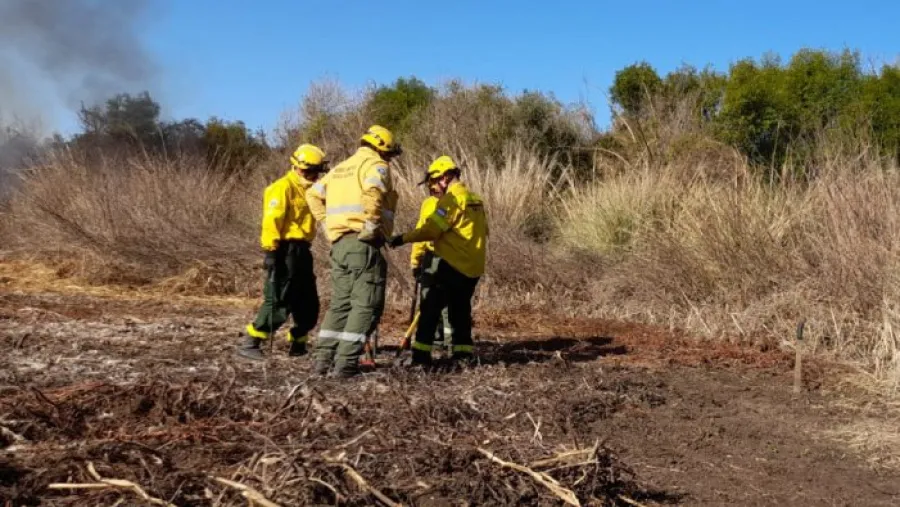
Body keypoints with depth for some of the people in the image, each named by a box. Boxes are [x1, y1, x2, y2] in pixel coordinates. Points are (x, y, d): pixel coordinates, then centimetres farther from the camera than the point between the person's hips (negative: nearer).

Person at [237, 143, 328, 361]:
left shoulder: (306, 190, 19)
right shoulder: (283, 188, -10)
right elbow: (271, 220, -18)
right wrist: (270, 249, -24)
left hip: (302, 252, 9)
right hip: (286, 251, -9)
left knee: (308, 304, 12)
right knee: (278, 303, -11)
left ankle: (298, 344, 22)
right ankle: (250, 344, -5)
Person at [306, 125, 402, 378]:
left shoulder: (340, 168, 23)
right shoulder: (376, 165, -3)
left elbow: (313, 194, 23)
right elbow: (372, 193, -25)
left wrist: (328, 223, 18)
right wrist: (371, 226, -18)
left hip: (339, 243, 8)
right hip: (363, 243, -8)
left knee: (340, 302, 15)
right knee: (366, 305, -4)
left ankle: (324, 359, 13)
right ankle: (345, 363, -9)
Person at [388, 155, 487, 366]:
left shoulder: (452, 199, -13)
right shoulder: (475, 199, 14)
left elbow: (431, 229, -19)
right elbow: (482, 231, 19)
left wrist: (403, 238, -15)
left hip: (453, 265, -8)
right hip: (473, 268, 8)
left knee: (431, 307, -3)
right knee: (460, 309, 17)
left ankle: (421, 355, -5)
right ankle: (464, 352, 16)